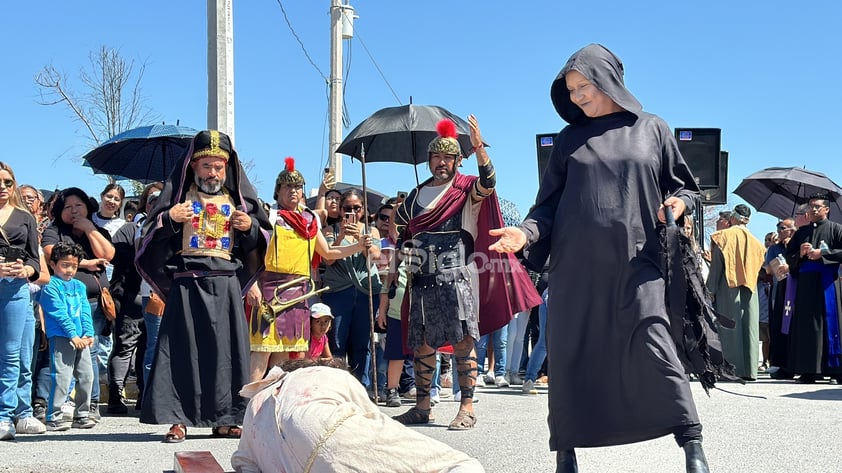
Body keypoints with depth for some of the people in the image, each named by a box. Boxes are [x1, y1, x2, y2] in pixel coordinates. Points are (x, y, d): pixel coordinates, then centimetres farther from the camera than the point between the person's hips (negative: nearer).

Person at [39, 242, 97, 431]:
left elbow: (85, 313, 12)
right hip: (61, 337, -7)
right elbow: (59, 313, -12)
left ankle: (81, 415, 20)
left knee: (86, 376, 9)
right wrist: (73, 335, -17)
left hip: (81, 339, 7)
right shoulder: (51, 286, -4)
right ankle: (53, 417, -5)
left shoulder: (79, 286, 17)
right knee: (62, 376, -10)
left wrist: (88, 334, -2)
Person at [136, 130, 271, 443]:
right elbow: (152, 235, 4)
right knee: (183, 350, -6)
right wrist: (169, 219, -15)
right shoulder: (179, 192, 7)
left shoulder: (237, 196, 14)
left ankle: (224, 419, 9)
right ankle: (177, 419, -2)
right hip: (187, 284, -2)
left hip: (226, 285, 2)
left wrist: (251, 227, -4)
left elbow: (262, 239, 17)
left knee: (226, 350, 2)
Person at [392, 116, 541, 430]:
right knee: (421, 344, 8)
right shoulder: (417, 196, 18)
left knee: (463, 341, -8)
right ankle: (422, 406, 16)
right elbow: (399, 223, 33)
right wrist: (410, 247, 21)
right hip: (422, 280, 5)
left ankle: (467, 408, -8)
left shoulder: (466, 190, 3)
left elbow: (488, 183, -20)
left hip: (457, 278, -5)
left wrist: (479, 148, -32)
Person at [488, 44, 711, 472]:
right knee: (570, 357, 1)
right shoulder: (569, 140, 13)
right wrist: (526, 233, -10)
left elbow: (684, 186, 13)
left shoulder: (652, 129, 10)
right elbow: (549, 203, 8)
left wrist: (678, 203, -9)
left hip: (634, 264, -2)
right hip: (575, 266, 2)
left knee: (654, 350, -14)